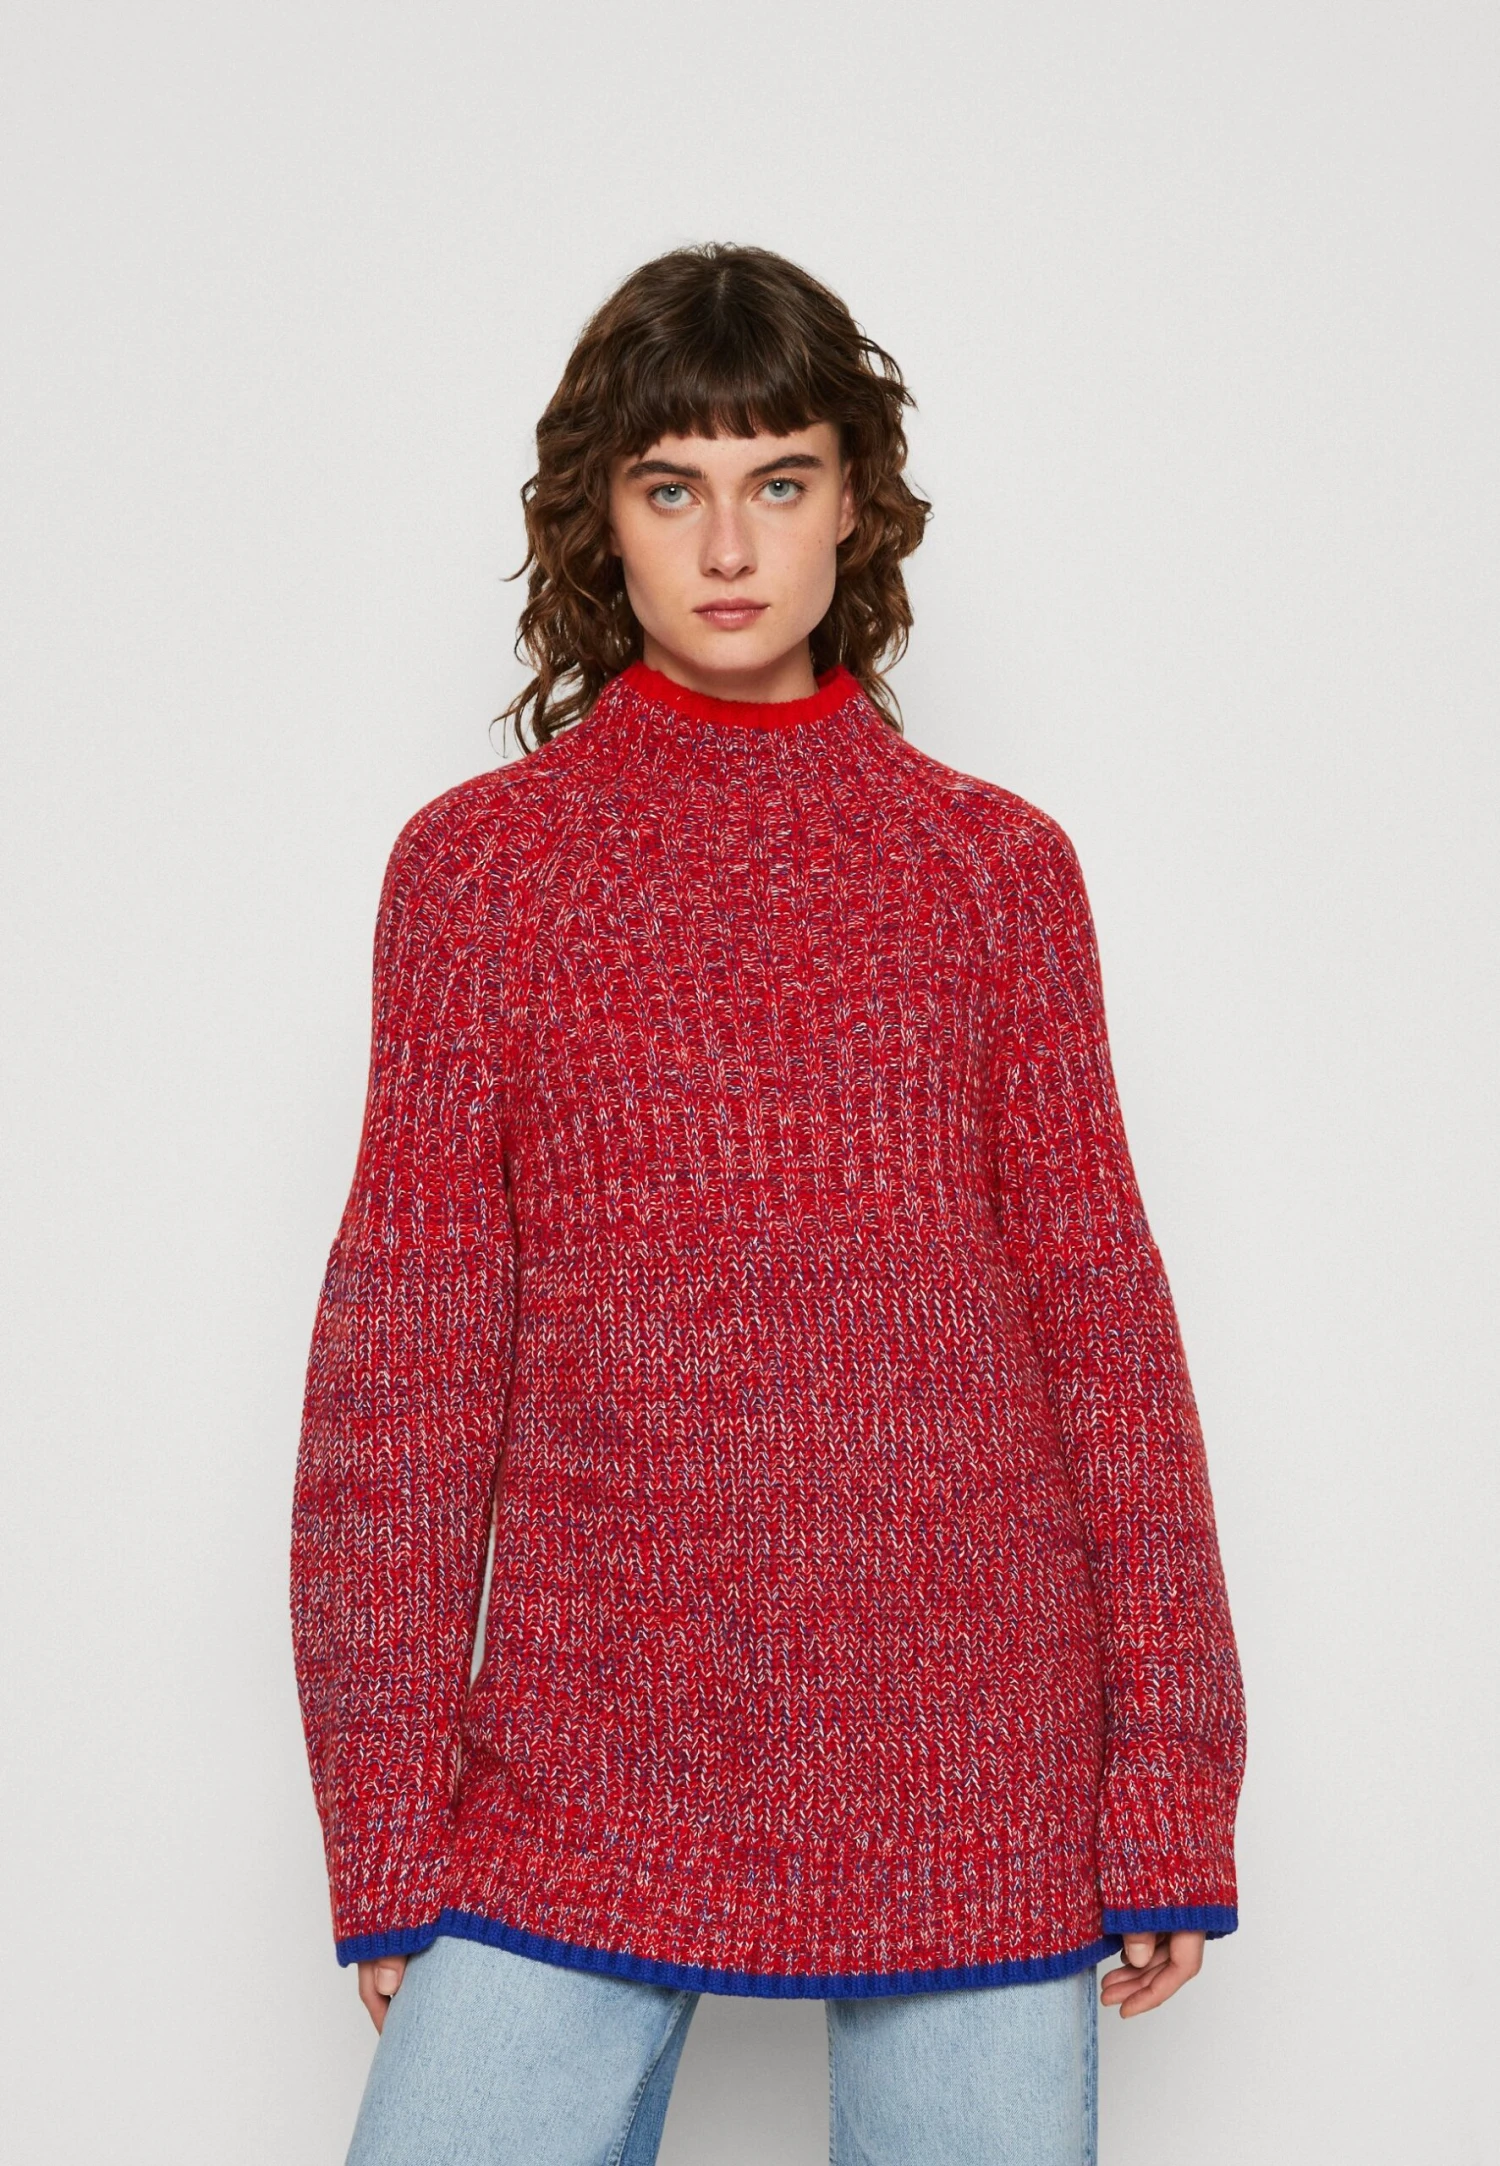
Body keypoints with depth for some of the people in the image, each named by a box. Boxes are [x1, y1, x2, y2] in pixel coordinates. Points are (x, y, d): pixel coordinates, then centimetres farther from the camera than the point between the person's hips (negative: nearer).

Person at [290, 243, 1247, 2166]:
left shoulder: (996, 868, 7)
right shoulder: (476, 867, 5)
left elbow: (1100, 1309, 6)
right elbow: (404, 1353, 4)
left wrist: (1170, 1789, 1)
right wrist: (385, 1814, 1)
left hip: (973, 1780, 1)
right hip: (586, 1770, 0)